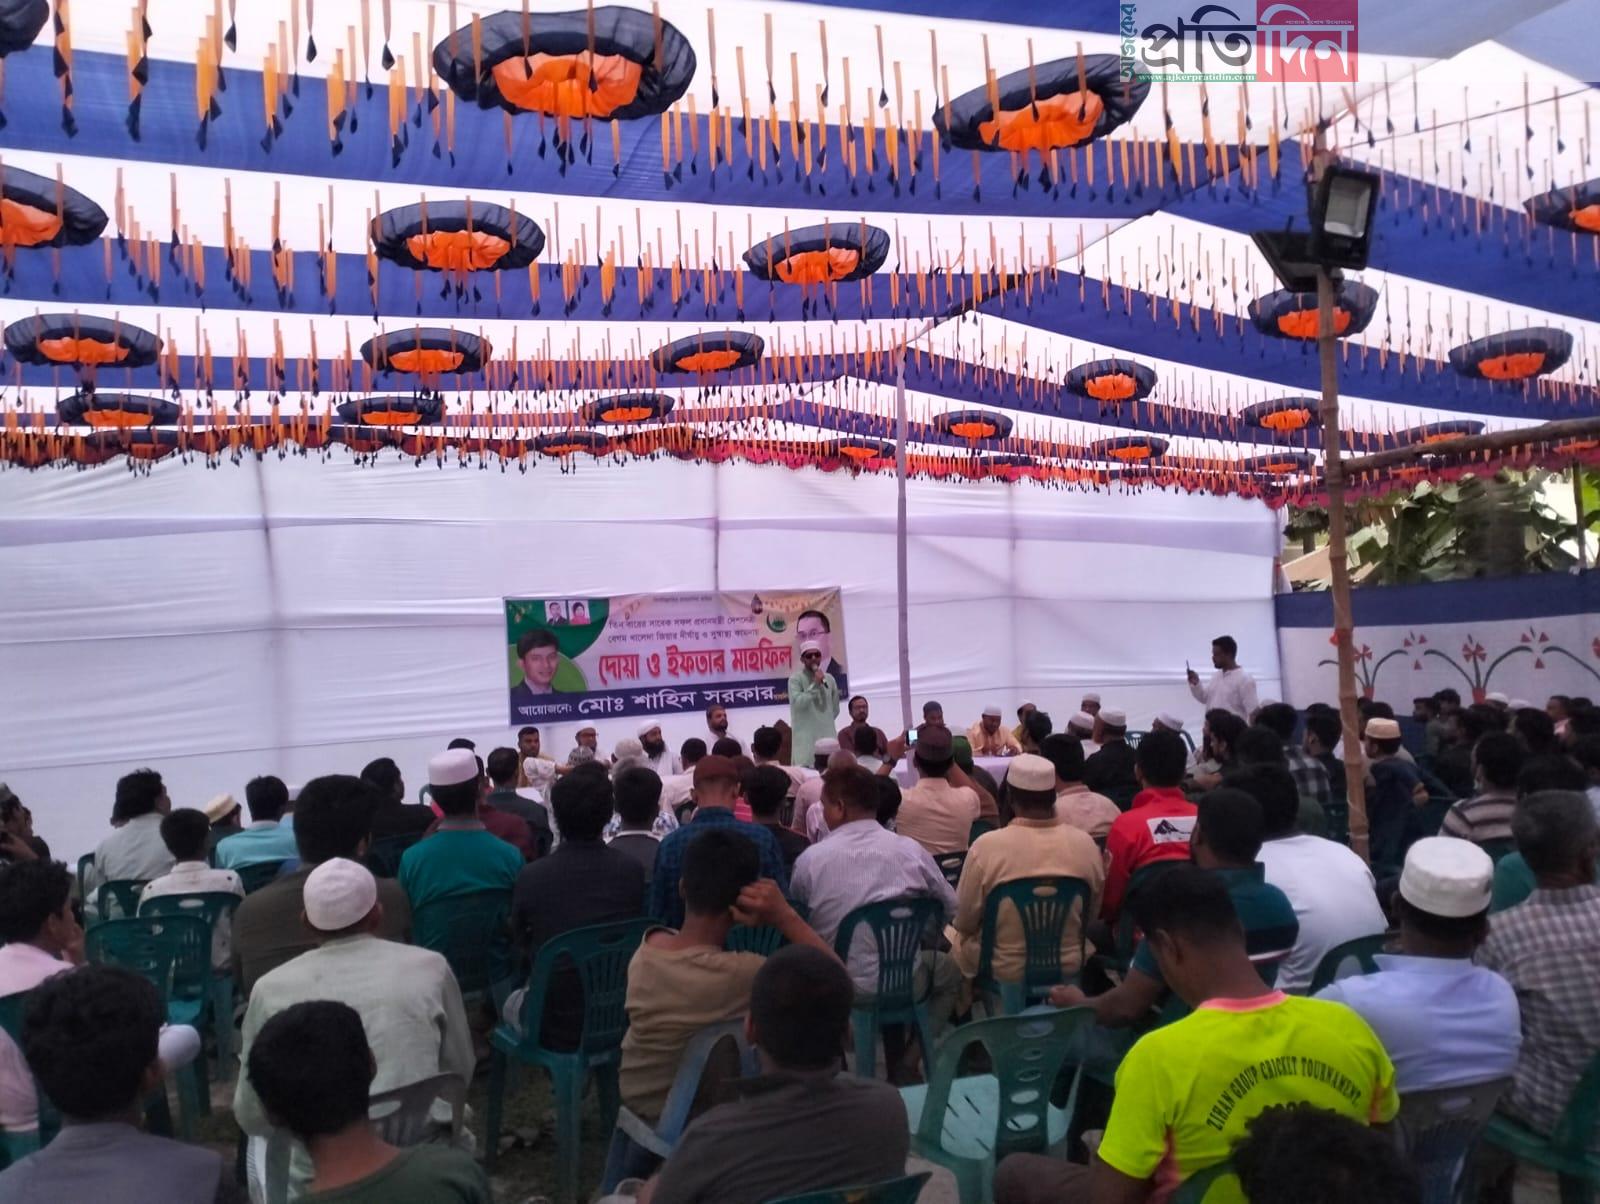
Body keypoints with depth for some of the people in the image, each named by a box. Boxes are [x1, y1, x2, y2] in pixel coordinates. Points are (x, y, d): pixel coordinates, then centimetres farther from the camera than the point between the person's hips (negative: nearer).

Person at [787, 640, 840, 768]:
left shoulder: (829, 679, 11)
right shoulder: (796, 678, -4)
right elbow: (797, 703, -18)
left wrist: (824, 721, 11)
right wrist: (815, 684, -16)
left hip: (827, 734, 5)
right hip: (805, 735, -5)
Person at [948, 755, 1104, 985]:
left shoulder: (987, 846, -22)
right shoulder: (1085, 843, -12)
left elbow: (964, 920, -10)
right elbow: (1092, 914, 3)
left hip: (1003, 970, -3)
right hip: (1069, 966, 3)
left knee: (951, 933, 24)